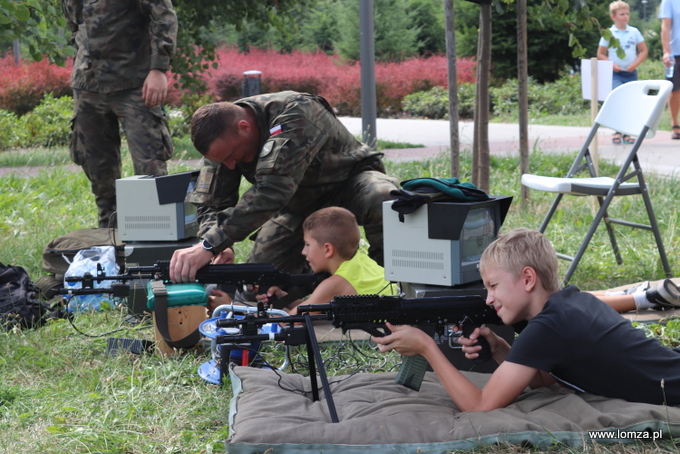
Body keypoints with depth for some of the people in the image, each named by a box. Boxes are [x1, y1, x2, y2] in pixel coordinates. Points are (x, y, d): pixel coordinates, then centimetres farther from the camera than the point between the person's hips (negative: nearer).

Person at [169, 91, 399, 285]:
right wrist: (219, 248, -39)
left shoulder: (295, 114, -37)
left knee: (381, 199, -39)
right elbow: (211, 203, -15)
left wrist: (210, 245, -53)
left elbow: (272, 190, -48)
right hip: (300, 202, 5)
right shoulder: (223, 136, -16)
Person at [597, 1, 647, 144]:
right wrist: (612, 65, -11)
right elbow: (600, 54, 3)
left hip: (631, 73, 3)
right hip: (615, 74, -3)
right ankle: (617, 132, -8)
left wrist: (635, 64, -8)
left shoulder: (634, 32, 5)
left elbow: (643, 51, 8)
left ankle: (627, 134, 11)